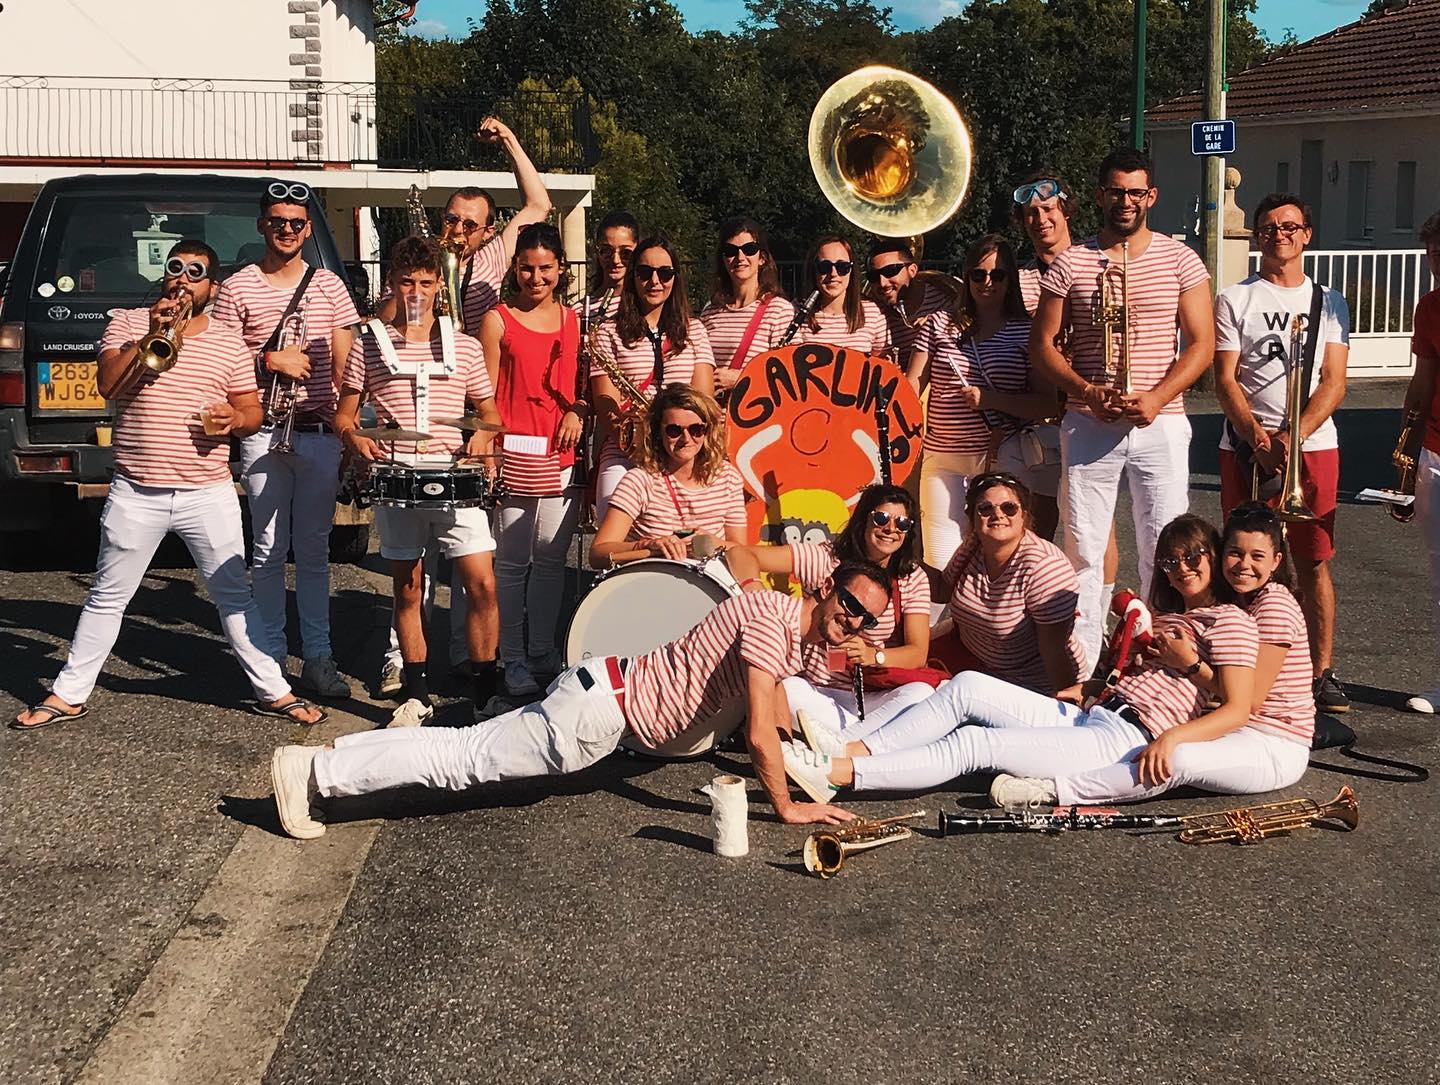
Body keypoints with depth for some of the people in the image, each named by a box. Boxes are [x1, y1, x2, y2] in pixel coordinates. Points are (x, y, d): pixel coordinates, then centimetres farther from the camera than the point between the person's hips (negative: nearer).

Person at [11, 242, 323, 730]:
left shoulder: (230, 344, 8)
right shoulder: (127, 323, 4)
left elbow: (253, 412, 9)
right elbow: (107, 384, -10)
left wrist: (234, 417, -14)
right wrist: (150, 336, -20)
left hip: (209, 493, 1)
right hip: (135, 493, 0)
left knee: (233, 595, 6)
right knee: (107, 597, 8)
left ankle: (273, 692, 13)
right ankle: (68, 695, 17)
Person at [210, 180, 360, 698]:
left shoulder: (329, 285, 9)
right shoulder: (238, 288, 3)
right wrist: (270, 361, -12)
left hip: (320, 432, 2)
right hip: (263, 434, -1)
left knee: (314, 550, 7)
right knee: (269, 551, 3)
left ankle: (317, 656, 13)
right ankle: (271, 656, 11)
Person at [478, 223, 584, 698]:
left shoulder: (573, 320, 14)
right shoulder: (498, 319, 2)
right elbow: (487, 396, -1)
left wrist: (578, 411, -1)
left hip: (561, 454, 4)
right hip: (515, 451, -4)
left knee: (551, 557, 8)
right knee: (512, 561, -1)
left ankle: (543, 650, 20)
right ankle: (513, 659, 7)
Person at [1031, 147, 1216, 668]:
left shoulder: (1180, 260, 5)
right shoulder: (1071, 263, 5)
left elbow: (1202, 343, 2)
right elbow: (1042, 345, 5)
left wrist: (1157, 397, -13)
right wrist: (1087, 391, -12)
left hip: (1160, 424, 0)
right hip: (1088, 425, 0)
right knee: (1083, 551, 3)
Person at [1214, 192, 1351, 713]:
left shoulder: (1329, 303, 11)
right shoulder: (1234, 300, 6)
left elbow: (1334, 383, 2)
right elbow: (1225, 382, -1)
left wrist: (1293, 437, -15)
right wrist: (1260, 440, -15)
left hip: (1314, 447, 1)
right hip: (1245, 448, -1)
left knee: (1315, 562, 1)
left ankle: (1323, 672, 6)